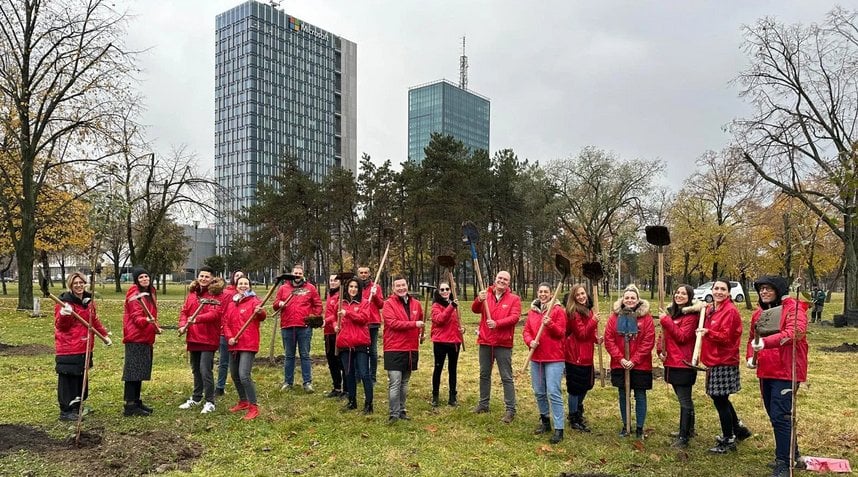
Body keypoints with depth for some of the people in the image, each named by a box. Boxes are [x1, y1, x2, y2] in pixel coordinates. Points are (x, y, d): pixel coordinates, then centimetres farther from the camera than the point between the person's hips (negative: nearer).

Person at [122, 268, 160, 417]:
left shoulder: (149, 293, 15)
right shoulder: (135, 295, -12)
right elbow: (136, 317, -20)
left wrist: (155, 327, 14)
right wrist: (146, 320, -37)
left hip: (145, 338, 9)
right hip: (135, 339, -9)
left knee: (140, 371, 13)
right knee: (133, 371, -7)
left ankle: (136, 401, 22)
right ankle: (130, 406, -5)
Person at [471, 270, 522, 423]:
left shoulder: (514, 299, -2)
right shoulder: (486, 295, 5)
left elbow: (515, 317, -14)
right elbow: (475, 310, -8)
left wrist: (497, 323, -27)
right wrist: (479, 300, -31)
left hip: (503, 344, -3)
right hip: (485, 342, 4)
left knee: (506, 377, 0)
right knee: (484, 374, 15)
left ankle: (510, 410, 5)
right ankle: (483, 404, 28)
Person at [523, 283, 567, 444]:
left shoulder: (558, 310, -5)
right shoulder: (532, 310, 10)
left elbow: (561, 333, -8)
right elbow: (526, 331, 9)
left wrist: (550, 324, -25)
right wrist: (530, 341, -11)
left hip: (554, 358, -6)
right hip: (536, 357, 6)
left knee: (553, 392, -9)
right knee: (539, 392, 13)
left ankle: (559, 429, -5)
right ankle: (545, 421, 30)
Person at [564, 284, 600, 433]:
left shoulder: (588, 310, 11)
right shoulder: (573, 312, -15)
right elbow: (582, 334, -19)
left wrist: (596, 339, 3)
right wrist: (593, 321, -27)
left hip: (586, 355, 9)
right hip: (575, 355, -9)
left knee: (585, 386, 20)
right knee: (575, 388, 1)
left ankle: (578, 412, 38)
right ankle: (574, 420, 13)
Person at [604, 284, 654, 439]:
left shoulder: (646, 317, -5)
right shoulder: (615, 316, 0)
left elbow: (648, 342, -9)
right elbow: (608, 339, -2)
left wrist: (634, 360, -14)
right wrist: (620, 358, -11)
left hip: (640, 365, -2)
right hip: (619, 365, 2)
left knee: (640, 396, 6)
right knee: (623, 395, 11)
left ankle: (639, 427, 19)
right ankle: (625, 425, 25)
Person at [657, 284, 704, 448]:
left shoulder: (691, 315, -11)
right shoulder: (671, 312, 13)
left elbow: (682, 337, -19)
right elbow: (664, 334, 17)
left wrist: (666, 321, -20)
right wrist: (661, 350, 1)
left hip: (683, 363, -8)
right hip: (671, 362, 8)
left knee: (684, 400, -3)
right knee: (684, 398, 20)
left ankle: (683, 437, 1)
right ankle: (689, 430, 34)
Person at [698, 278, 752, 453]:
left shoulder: (730, 311, -13)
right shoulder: (710, 309, 11)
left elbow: (726, 336, -19)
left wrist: (708, 333, -33)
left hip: (724, 362, -8)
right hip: (714, 360, 8)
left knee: (720, 400, 0)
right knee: (720, 399, 18)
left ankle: (728, 440, 14)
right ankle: (738, 429, 36)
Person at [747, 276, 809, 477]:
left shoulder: (793, 308, -10)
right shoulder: (758, 313, 13)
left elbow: (793, 333, -27)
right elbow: (752, 338, 23)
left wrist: (766, 342, -37)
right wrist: (750, 356, 5)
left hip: (786, 371, -8)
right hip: (765, 371, 8)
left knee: (780, 416, -10)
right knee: (774, 415, 17)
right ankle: (792, 453, 34)